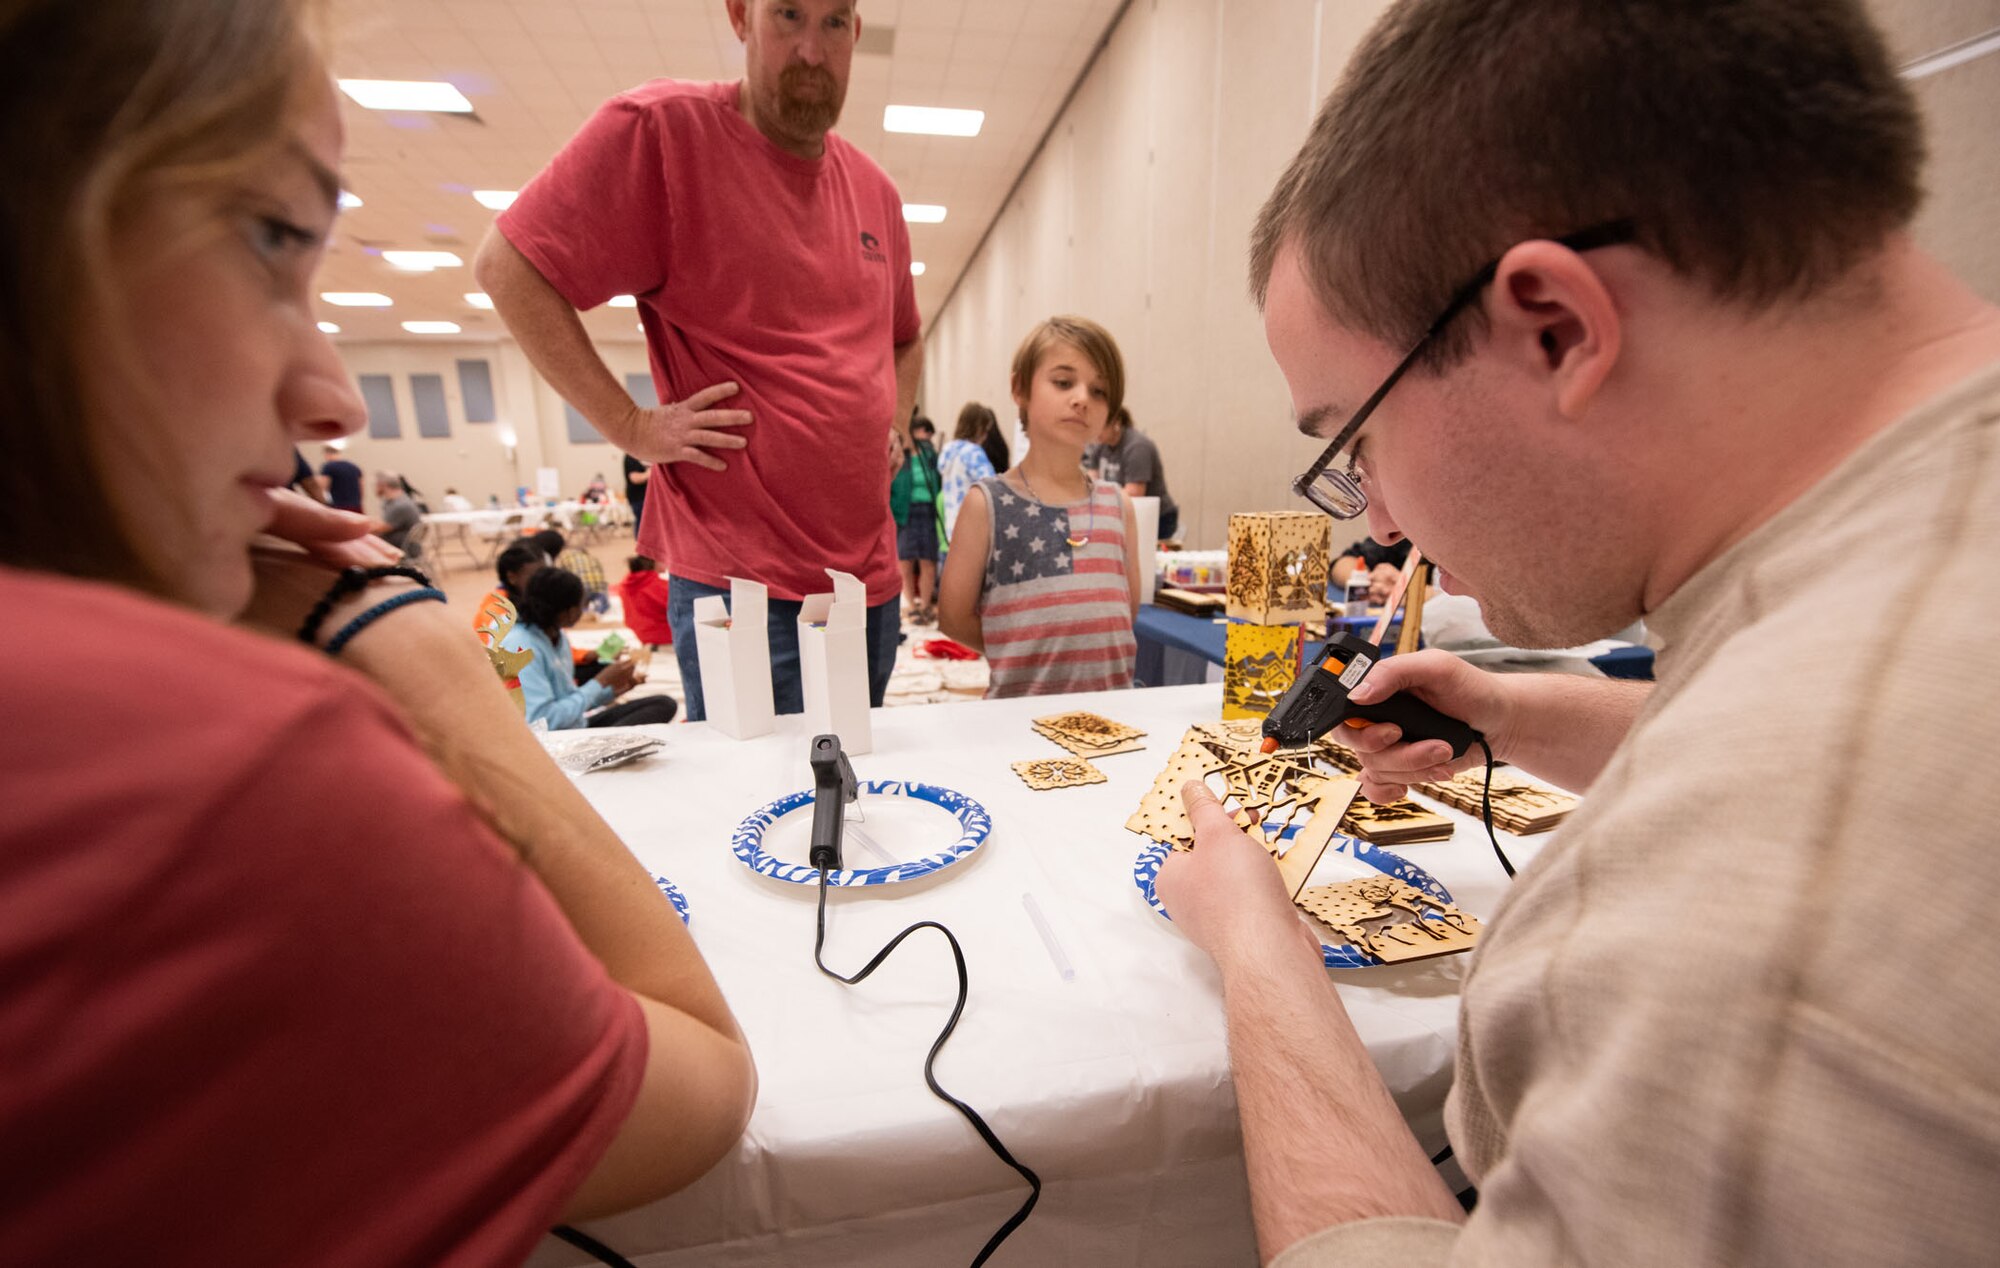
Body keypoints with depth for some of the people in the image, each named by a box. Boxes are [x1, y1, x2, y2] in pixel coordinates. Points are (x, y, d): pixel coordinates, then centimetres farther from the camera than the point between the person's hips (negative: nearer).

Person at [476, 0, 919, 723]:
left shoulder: (874, 191, 13)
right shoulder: (664, 128, -6)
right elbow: (507, 266, -8)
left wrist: (893, 427, 13)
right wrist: (632, 428, -13)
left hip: (873, 578, 7)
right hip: (739, 587, -6)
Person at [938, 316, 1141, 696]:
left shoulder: (1118, 505, 8)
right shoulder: (987, 503, -2)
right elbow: (954, 616, 1)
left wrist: (1090, 653, 4)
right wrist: (1025, 658, 3)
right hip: (1021, 699, -3)